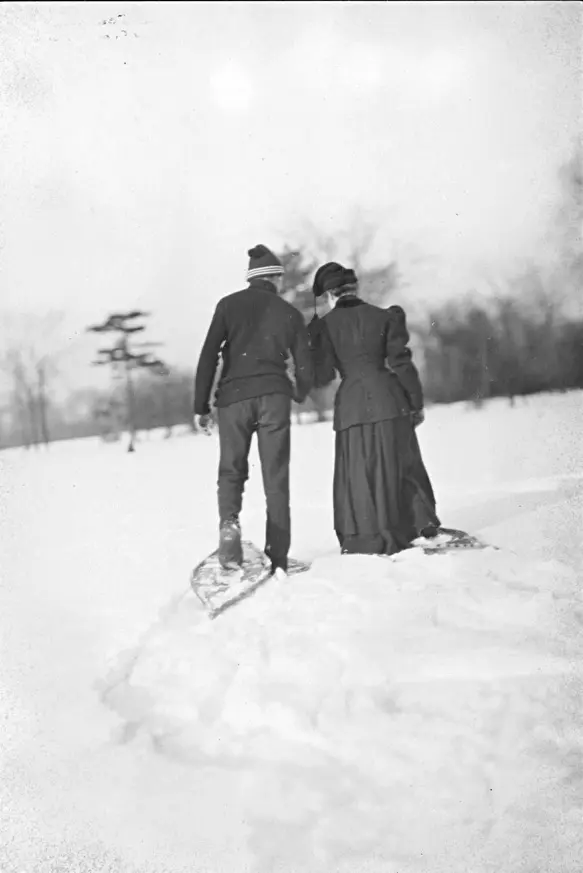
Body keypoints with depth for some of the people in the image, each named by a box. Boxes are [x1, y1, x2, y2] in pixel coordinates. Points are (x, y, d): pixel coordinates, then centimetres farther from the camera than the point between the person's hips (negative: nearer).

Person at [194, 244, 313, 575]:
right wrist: (299, 394, 31)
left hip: (233, 396, 0)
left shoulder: (229, 305, 7)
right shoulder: (290, 313, 10)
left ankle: (229, 521, -18)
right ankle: (278, 559, 3)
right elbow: (305, 367, 9)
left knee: (231, 470, 12)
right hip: (274, 396, 0)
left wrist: (201, 406, 3)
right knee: (276, 479, 5)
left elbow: (208, 356, 0)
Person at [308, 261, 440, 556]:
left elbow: (323, 376, 2)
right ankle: (424, 524, 13)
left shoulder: (324, 325, 2)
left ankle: (365, 543, 6)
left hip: (351, 406, -1)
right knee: (400, 467, 13)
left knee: (358, 475, 6)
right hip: (389, 401, 1)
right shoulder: (384, 316, 4)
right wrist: (417, 402, 8)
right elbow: (401, 363, 1)